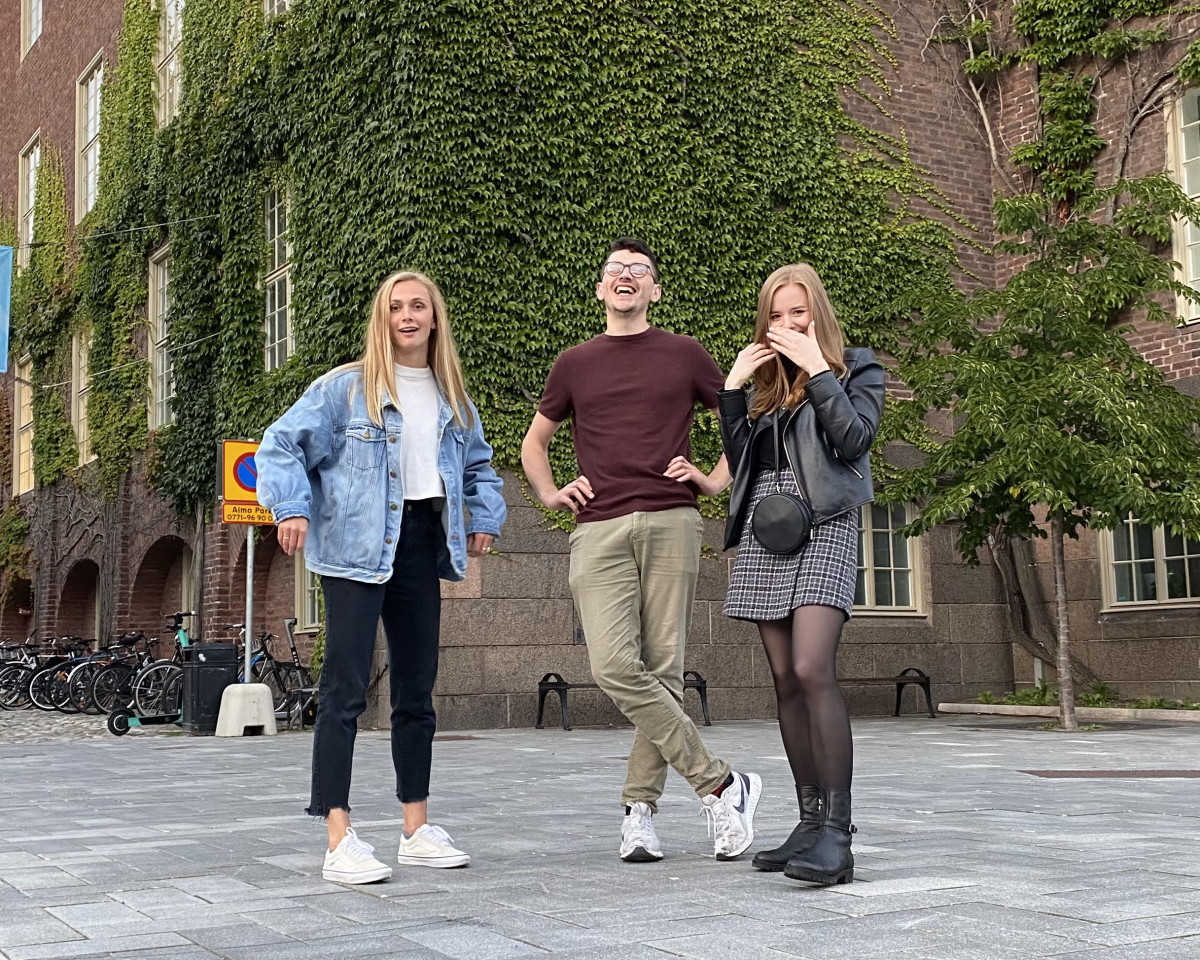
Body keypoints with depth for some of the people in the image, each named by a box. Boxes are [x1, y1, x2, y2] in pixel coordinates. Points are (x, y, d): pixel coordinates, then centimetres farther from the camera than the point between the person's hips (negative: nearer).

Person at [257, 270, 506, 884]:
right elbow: (282, 445, -3)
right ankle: (339, 841, -9)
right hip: (356, 551, -6)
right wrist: (291, 507, -16)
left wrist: (486, 519, 13)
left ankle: (417, 830, 21)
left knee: (417, 690, 11)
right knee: (346, 690, -10)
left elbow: (478, 466, 27)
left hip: (421, 549, 6)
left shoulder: (453, 400, 14)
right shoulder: (345, 388, -2)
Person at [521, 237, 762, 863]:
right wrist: (550, 494, 14)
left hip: (670, 523, -1)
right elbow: (533, 442, 30)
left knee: (662, 669, -4)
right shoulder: (574, 364, 17)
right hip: (599, 530, 1)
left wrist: (716, 480, 10)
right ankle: (720, 784, -5)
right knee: (614, 667, -13)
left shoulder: (685, 356, 13)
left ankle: (639, 809, 6)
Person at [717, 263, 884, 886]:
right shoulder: (767, 380, 20)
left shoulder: (856, 369, 7)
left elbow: (855, 437, -10)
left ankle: (836, 833, -21)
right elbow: (739, 460, 13)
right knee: (786, 682, 3)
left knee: (812, 672, -21)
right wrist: (731, 389, 5)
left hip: (822, 525, -6)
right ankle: (811, 820, 9)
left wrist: (817, 369, -11)